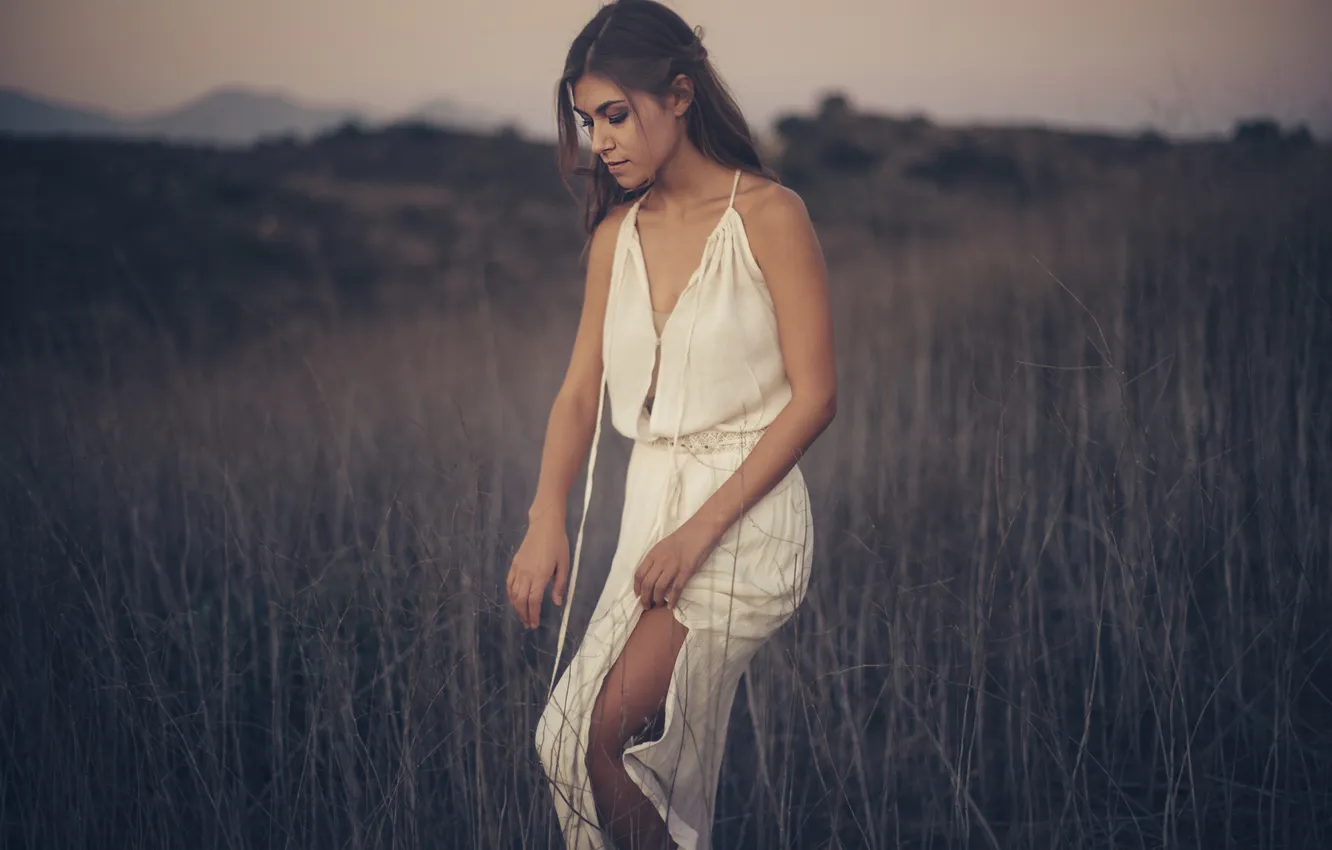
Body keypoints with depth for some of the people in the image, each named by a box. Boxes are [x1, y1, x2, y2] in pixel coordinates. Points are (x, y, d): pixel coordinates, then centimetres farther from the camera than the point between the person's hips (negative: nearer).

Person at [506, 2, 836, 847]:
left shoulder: (769, 215, -8)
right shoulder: (618, 233, 9)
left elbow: (815, 396, -11)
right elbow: (581, 391, 7)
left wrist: (701, 528, -15)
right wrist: (547, 520, -10)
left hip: (746, 509, -6)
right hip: (652, 499, 6)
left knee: (604, 732, -16)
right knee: (671, 768, 9)